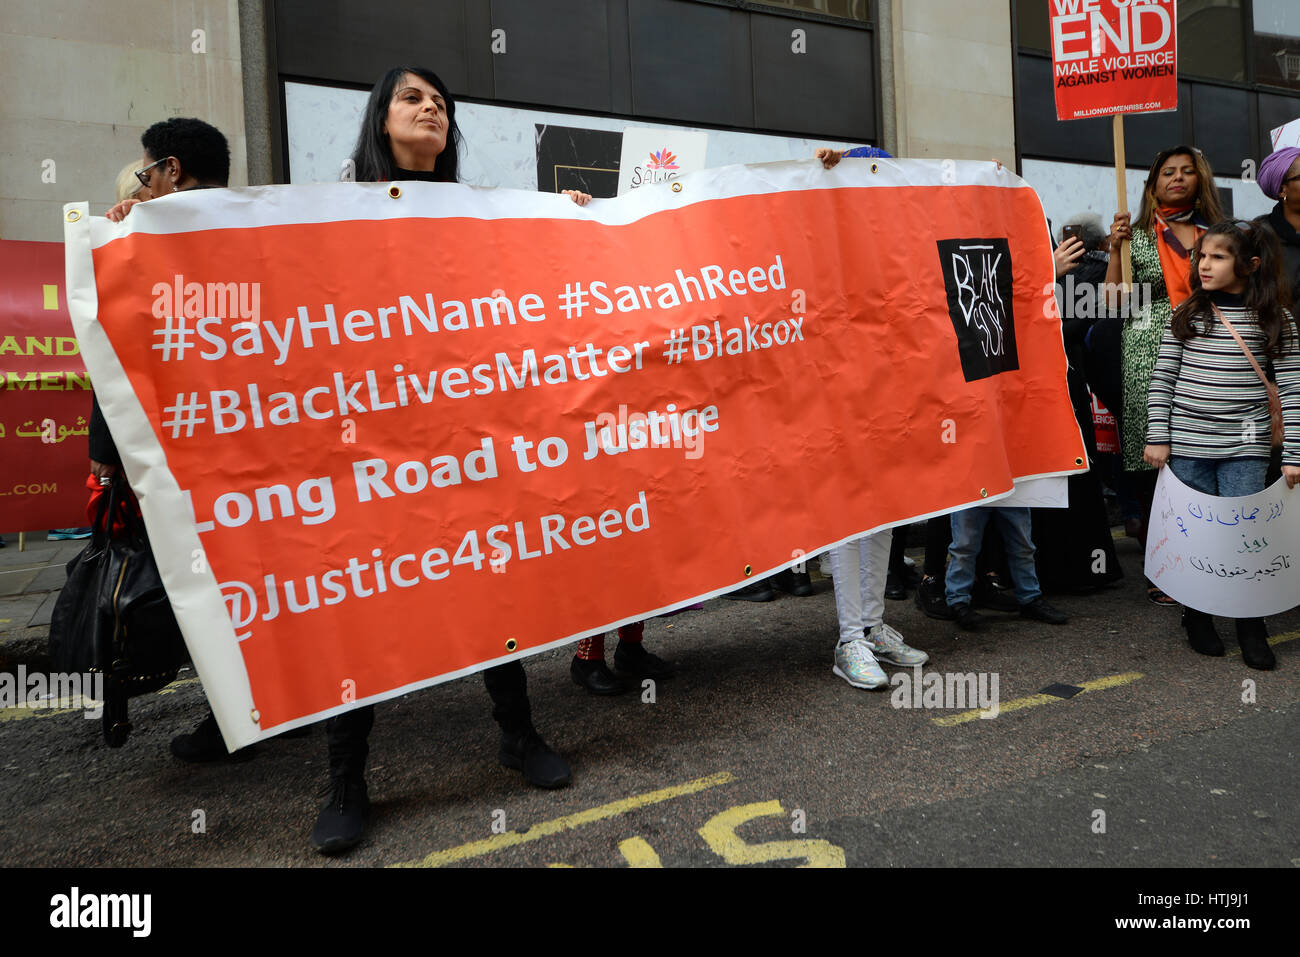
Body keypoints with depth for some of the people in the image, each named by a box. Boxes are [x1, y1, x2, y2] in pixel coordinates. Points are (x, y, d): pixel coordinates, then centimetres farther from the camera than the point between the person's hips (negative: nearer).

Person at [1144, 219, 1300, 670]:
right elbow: (1162, 378, 4)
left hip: (1243, 449, -1)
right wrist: (1157, 438, -1)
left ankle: (1251, 627, 16)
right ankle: (1197, 617, 22)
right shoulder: (1186, 314, 4)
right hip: (1187, 445, 1)